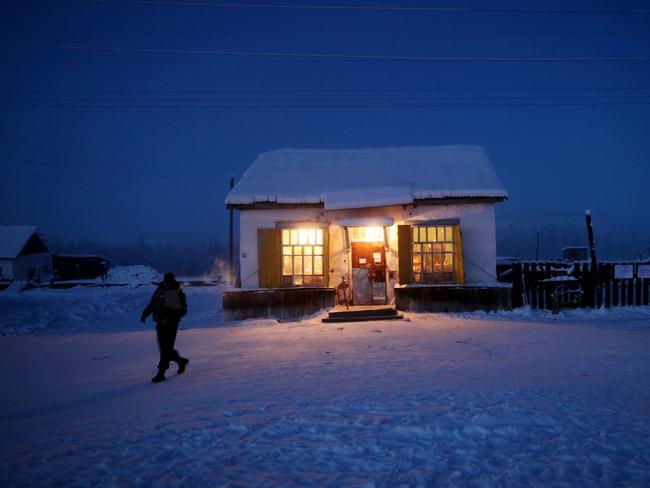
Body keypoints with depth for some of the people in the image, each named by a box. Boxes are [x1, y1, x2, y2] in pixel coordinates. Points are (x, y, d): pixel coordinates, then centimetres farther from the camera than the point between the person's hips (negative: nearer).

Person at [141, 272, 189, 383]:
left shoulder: (178, 294, -4)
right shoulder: (159, 292, 7)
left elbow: (183, 310, -4)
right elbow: (151, 305, 14)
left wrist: (174, 314, -23)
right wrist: (144, 314, -1)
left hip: (171, 325, -5)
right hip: (161, 324, 5)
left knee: (166, 349, -7)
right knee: (164, 348, 10)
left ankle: (161, 373, -1)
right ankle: (181, 361, 33)